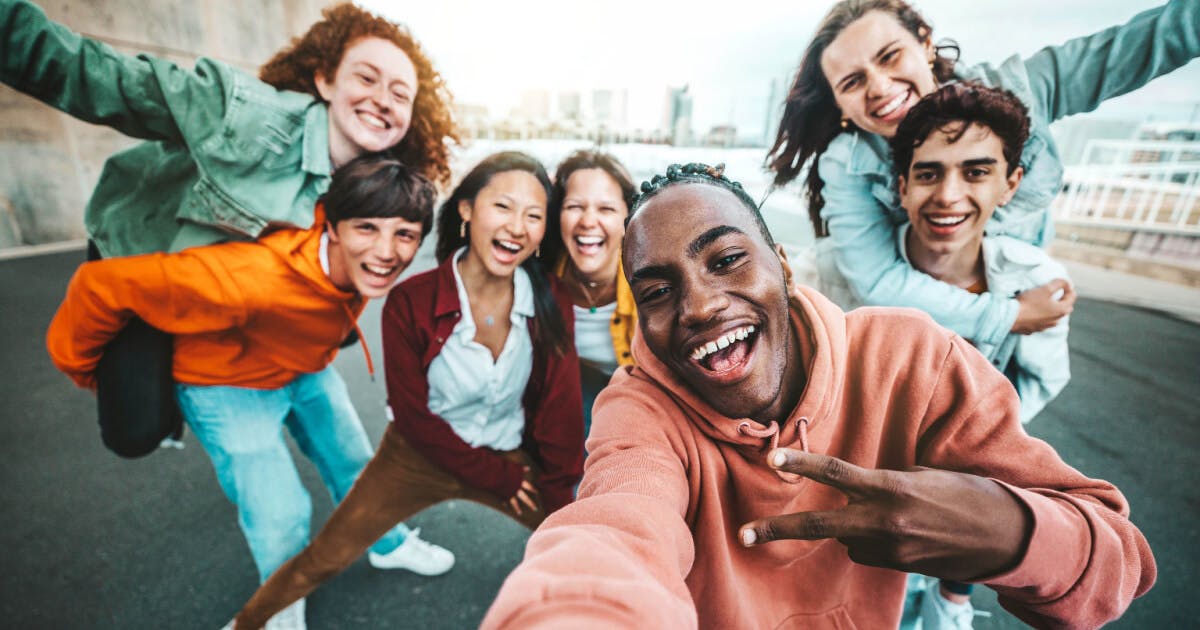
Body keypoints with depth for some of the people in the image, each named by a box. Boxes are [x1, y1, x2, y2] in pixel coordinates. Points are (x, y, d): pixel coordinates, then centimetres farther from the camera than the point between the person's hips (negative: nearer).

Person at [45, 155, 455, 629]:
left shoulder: (360, 261, -23)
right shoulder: (252, 279, -43)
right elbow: (103, 284, -29)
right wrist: (82, 367, -11)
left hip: (305, 369, 5)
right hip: (228, 386, -5)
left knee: (355, 463, 17)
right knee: (281, 517, -2)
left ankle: (388, 545, 45)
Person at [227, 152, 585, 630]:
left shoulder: (551, 301, -17)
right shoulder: (411, 303, -22)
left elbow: (561, 410, -11)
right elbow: (414, 415, -14)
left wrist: (557, 495, -9)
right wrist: (497, 477, -11)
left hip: (512, 456, 2)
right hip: (420, 455, -1)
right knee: (323, 560, 6)